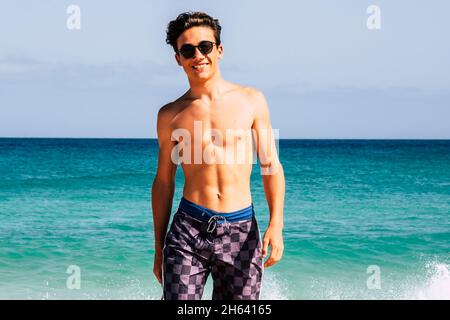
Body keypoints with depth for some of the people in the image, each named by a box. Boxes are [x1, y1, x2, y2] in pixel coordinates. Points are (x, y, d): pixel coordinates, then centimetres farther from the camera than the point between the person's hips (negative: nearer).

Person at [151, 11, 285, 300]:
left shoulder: (251, 100, 5)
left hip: (241, 231, 1)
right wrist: (159, 247, 12)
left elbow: (271, 167, 4)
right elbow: (164, 182, 12)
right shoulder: (170, 115, 6)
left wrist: (276, 225, -9)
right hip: (188, 230, 0)